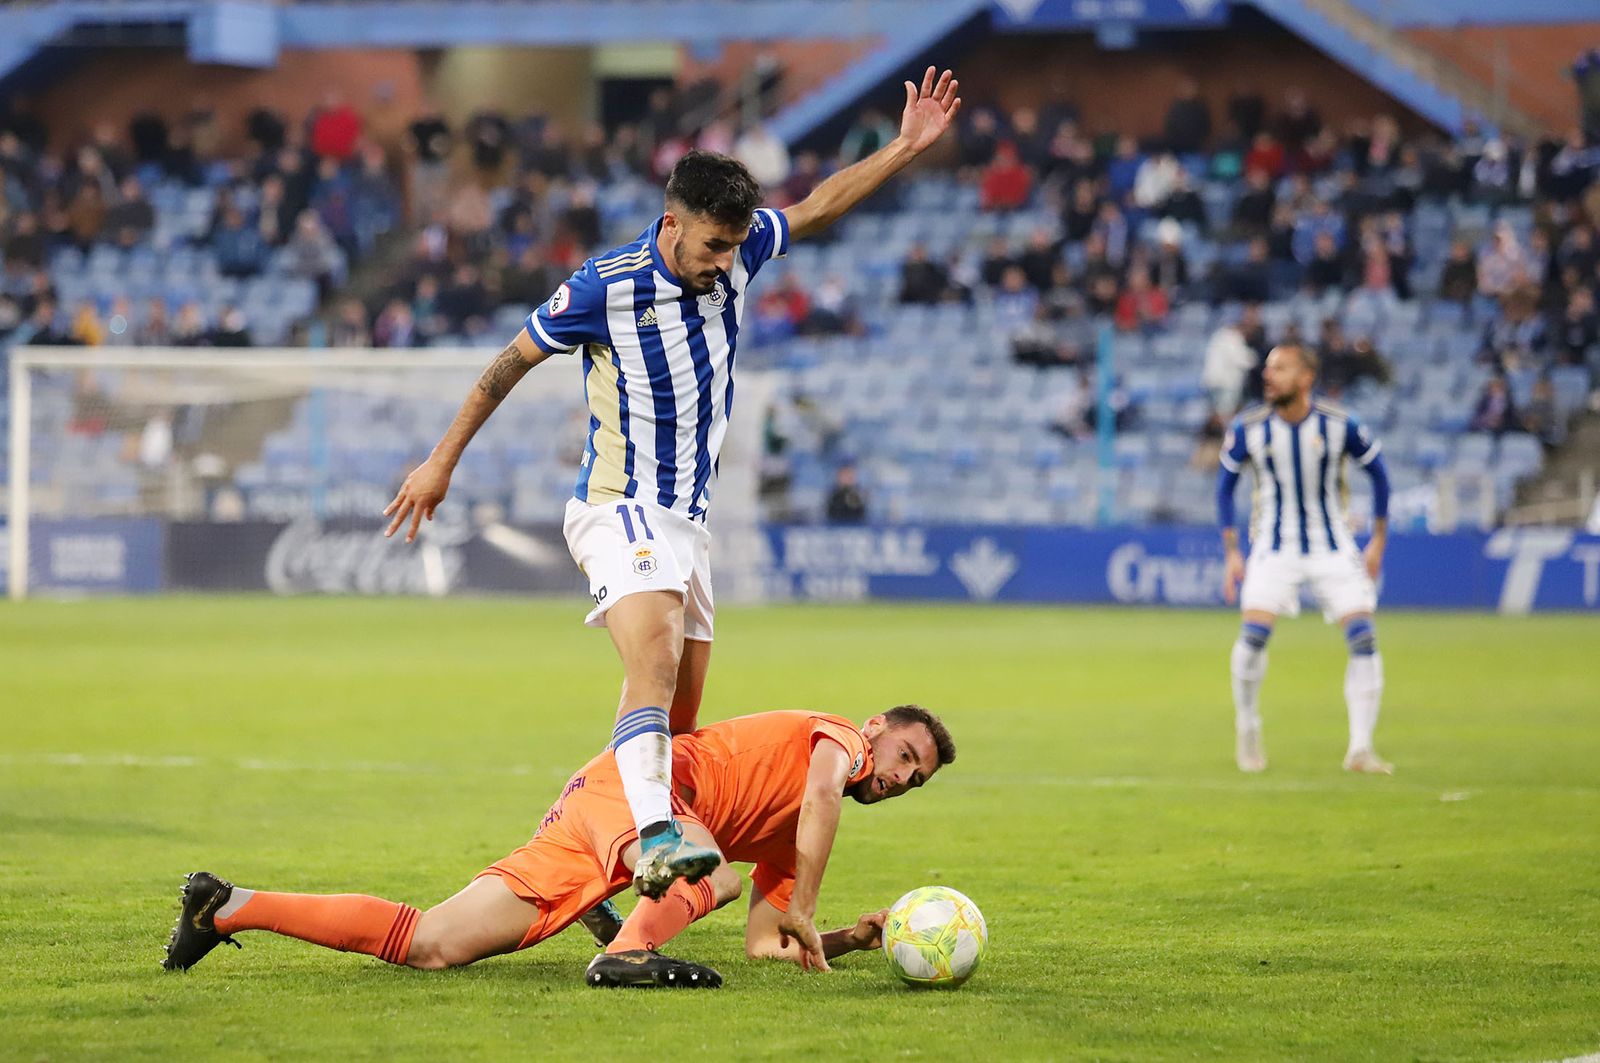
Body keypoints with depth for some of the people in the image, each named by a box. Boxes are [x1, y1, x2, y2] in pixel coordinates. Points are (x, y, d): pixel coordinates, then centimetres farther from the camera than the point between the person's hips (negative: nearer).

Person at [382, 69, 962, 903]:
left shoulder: (732, 259, 1)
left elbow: (819, 207, 16)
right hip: (618, 511, -8)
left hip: (687, 521, 8)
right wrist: (441, 463, 2)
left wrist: (905, 148, 8)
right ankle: (654, 836, -49)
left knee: (677, 721, 7)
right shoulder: (605, 287, -15)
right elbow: (511, 362, -3)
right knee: (655, 662, -31)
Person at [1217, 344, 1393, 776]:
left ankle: (1360, 749, -6)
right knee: (1254, 633, -17)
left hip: (1332, 546, 0)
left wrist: (1378, 541, 0)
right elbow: (1225, 484, 4)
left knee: (1363, 638, -13)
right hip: (1274, 546, 0)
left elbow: (1378, 473, 2)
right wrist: (1231, 553, 0)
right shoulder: (1248, 428, -9)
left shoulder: (1339, 425, -13)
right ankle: (1247, 729, 7)